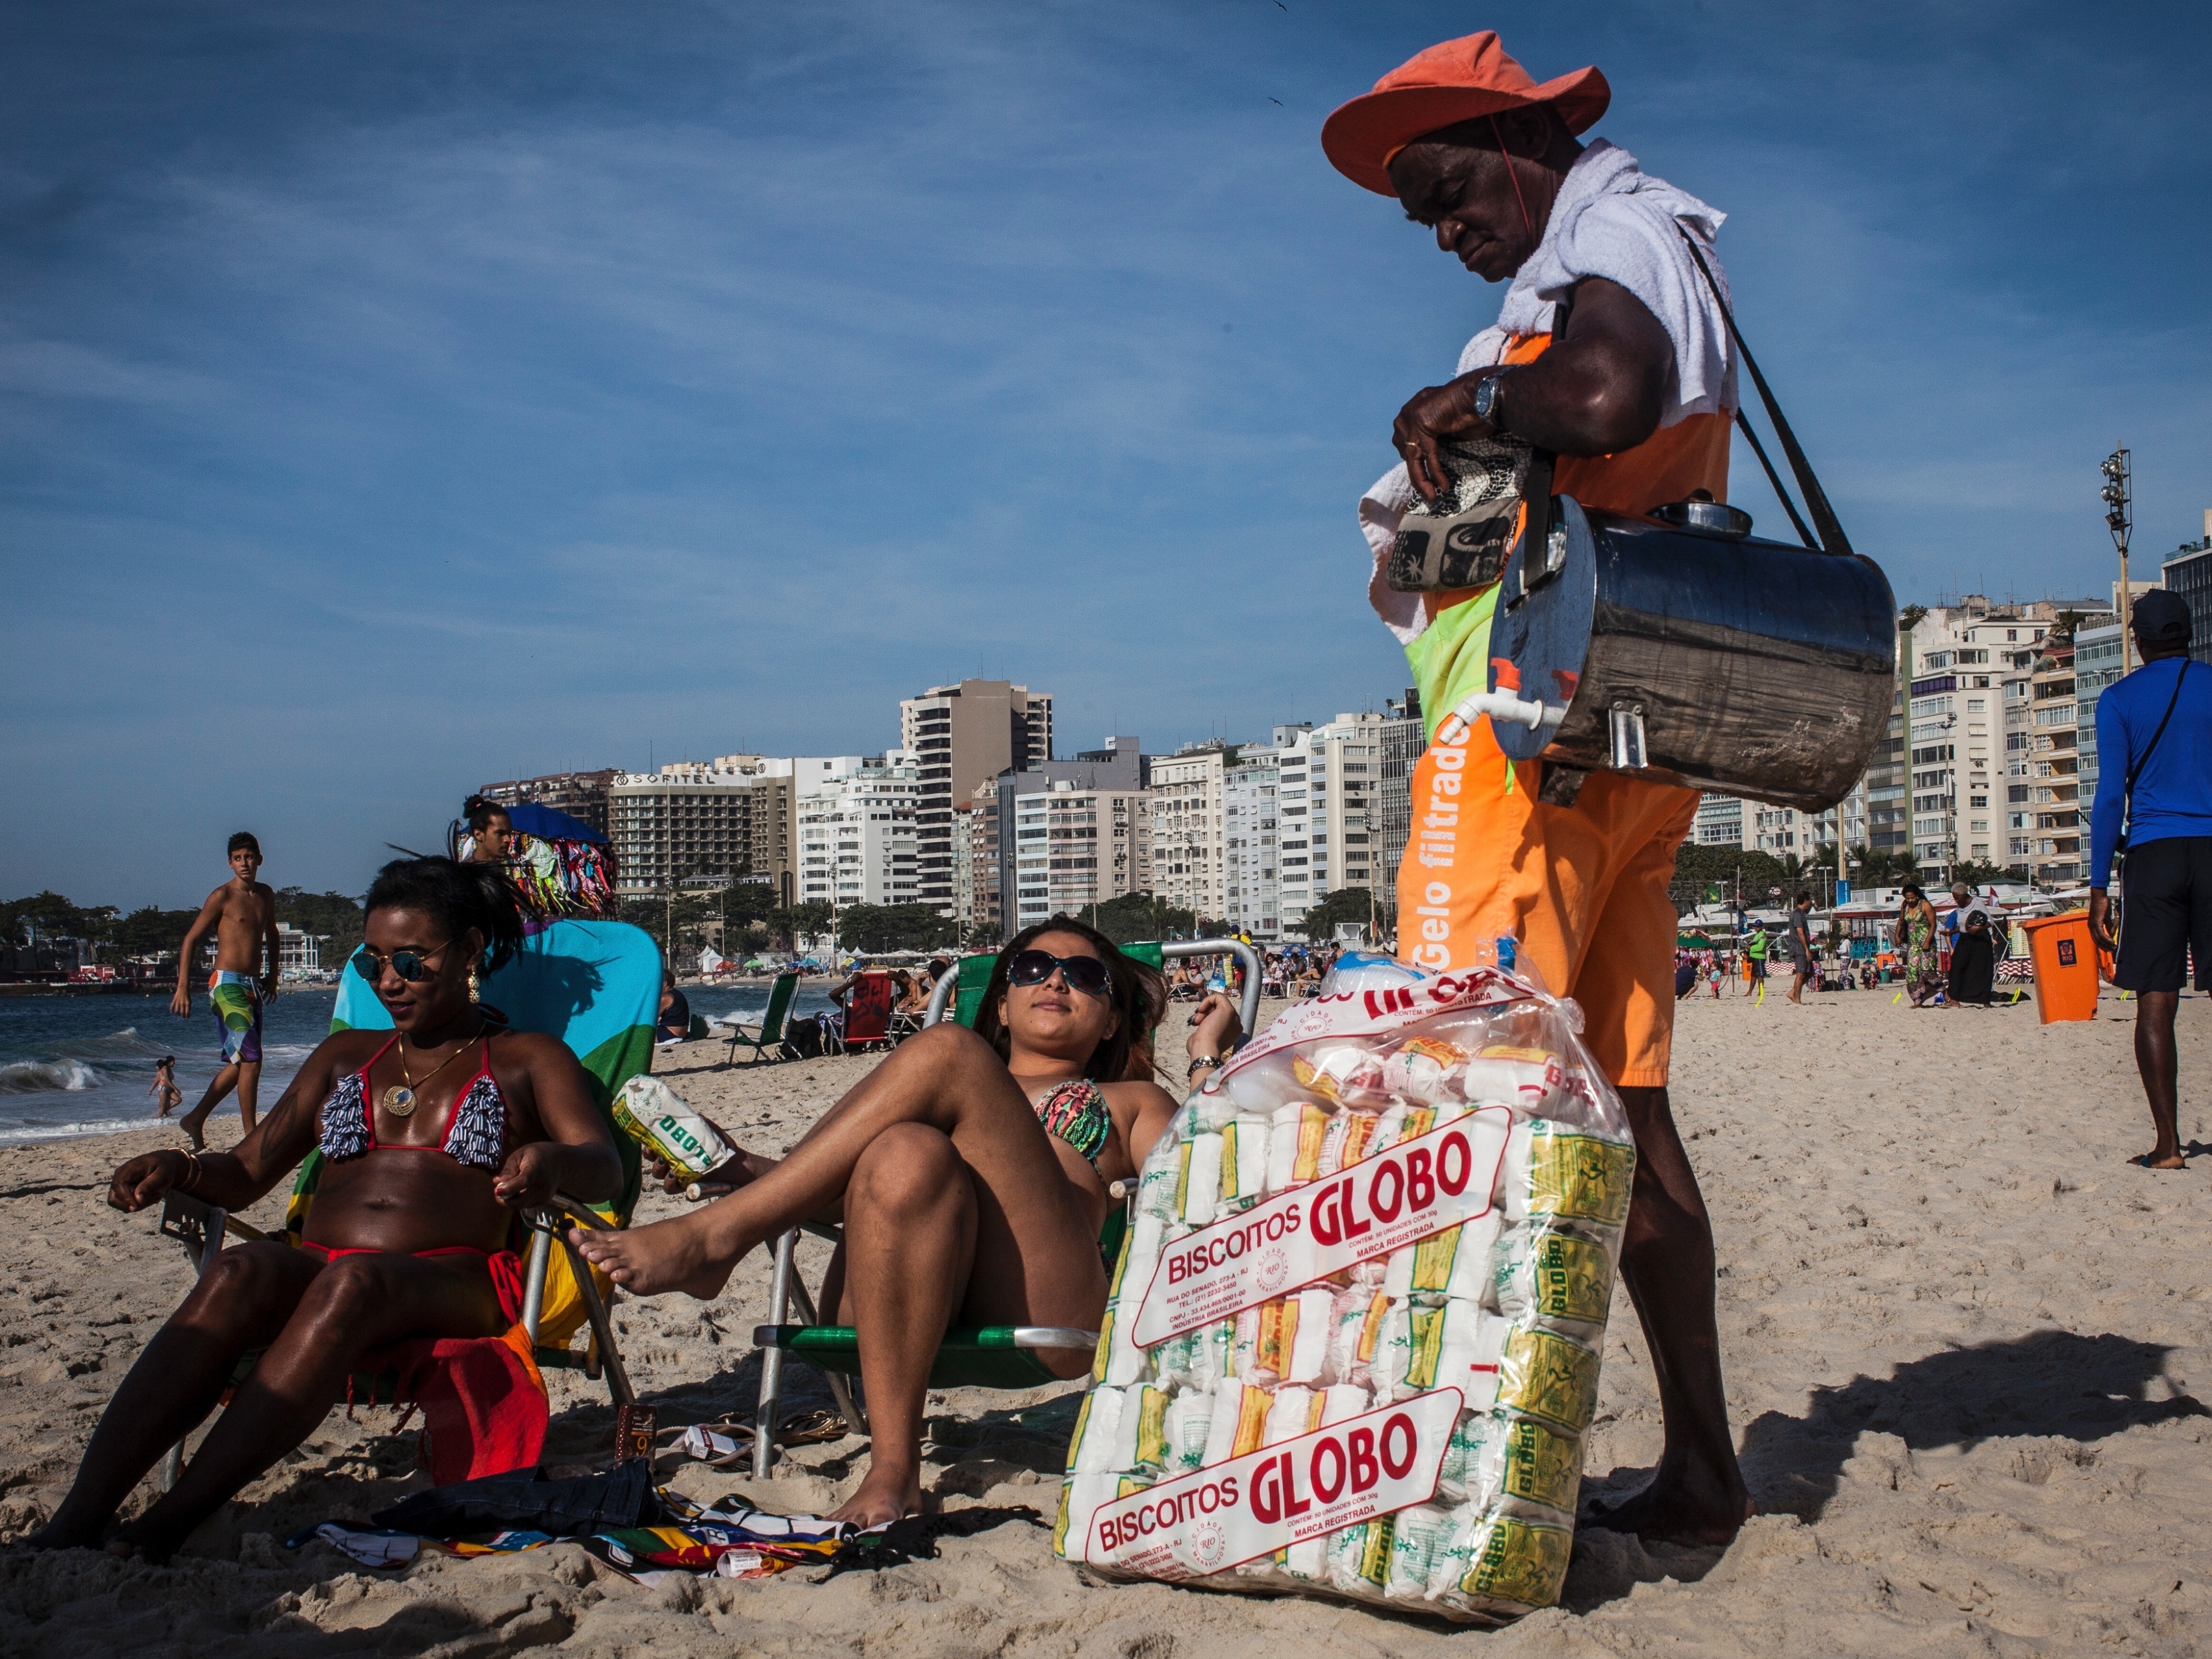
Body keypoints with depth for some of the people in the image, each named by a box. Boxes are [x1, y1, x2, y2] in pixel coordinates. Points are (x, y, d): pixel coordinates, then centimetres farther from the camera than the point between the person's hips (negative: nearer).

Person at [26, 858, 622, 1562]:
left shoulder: (528, 1059, 15)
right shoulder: (346, 1056, 28)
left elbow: (606, 1169, -1)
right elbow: (247, 1173, 24)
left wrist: (552, 1162, -26)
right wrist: (181, 1171, 0)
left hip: (456, 1285, -3)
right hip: (318, 1269, 4)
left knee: (352, 1283, -38)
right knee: (241, 1273, -32)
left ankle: (171, 1522, -46)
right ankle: (75, 1519, -44)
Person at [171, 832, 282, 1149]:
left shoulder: (266, 895, 12)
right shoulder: (222, 896, -7)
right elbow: (191, 939, -7)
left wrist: (272, 975, 26)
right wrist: (183, 988, -13)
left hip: (253, 985, 8)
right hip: (227, 983, -8)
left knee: (240, 1062, 12)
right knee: (251, 1058, -13)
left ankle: (196, 1119, 24)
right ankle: (251, 1135, -8)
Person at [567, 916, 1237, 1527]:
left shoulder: (1131, 1101, 33)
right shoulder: (934, 1087, 39)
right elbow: (844, 1176, 26)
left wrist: (1206, 1058, 15)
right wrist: (730, 1165, 11)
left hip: (1042, 1308, -2)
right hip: (898, 1309, 2)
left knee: (946, 1051, -18)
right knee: (906, 1155, -34)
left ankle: (712, 1235, -21)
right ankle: (893, 1464, -35)